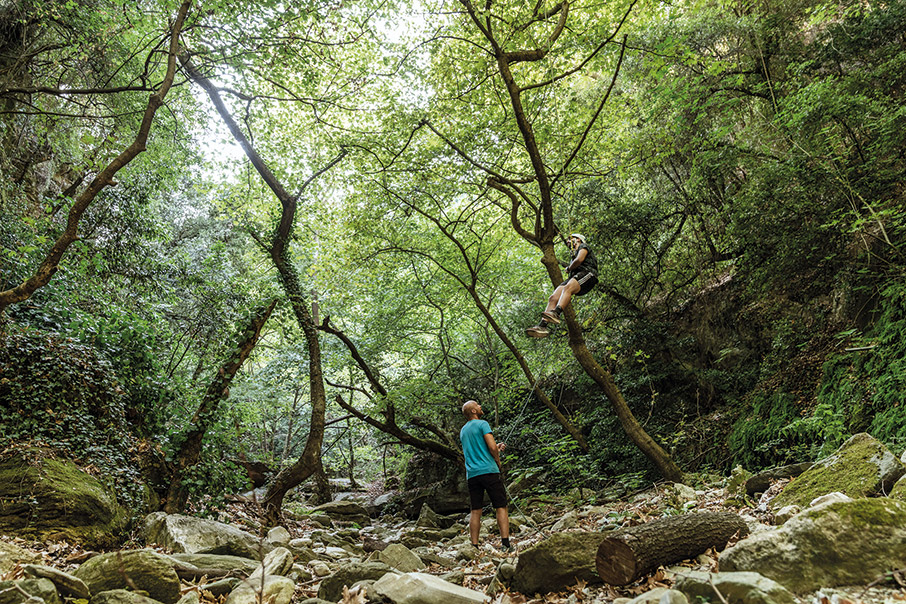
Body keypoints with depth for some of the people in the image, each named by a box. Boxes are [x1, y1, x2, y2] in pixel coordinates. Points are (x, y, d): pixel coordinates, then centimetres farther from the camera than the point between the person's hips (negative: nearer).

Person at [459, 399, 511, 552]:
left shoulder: (463, 430, 20)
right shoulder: (482, 424, -3)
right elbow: (492, 447, -12)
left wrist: (496, 447, 26)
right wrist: (498, 461, 5)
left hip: (472, 475, 6)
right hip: (488, 471, -6)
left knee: (475, 511, 6)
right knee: (501, 507, -3)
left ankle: (474, 546, 2)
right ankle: (506, 543, -11)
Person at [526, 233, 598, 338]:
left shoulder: (583, 246, 17)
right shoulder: (575, 254, 42)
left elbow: (579, 260, -3)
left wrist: (569, 269, 11)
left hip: (586, 274, -7)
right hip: (573, 277, 7)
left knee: (568, 288, -39)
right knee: (553, 298, -17)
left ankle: (556, 313, -63)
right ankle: (542, 326, -34)